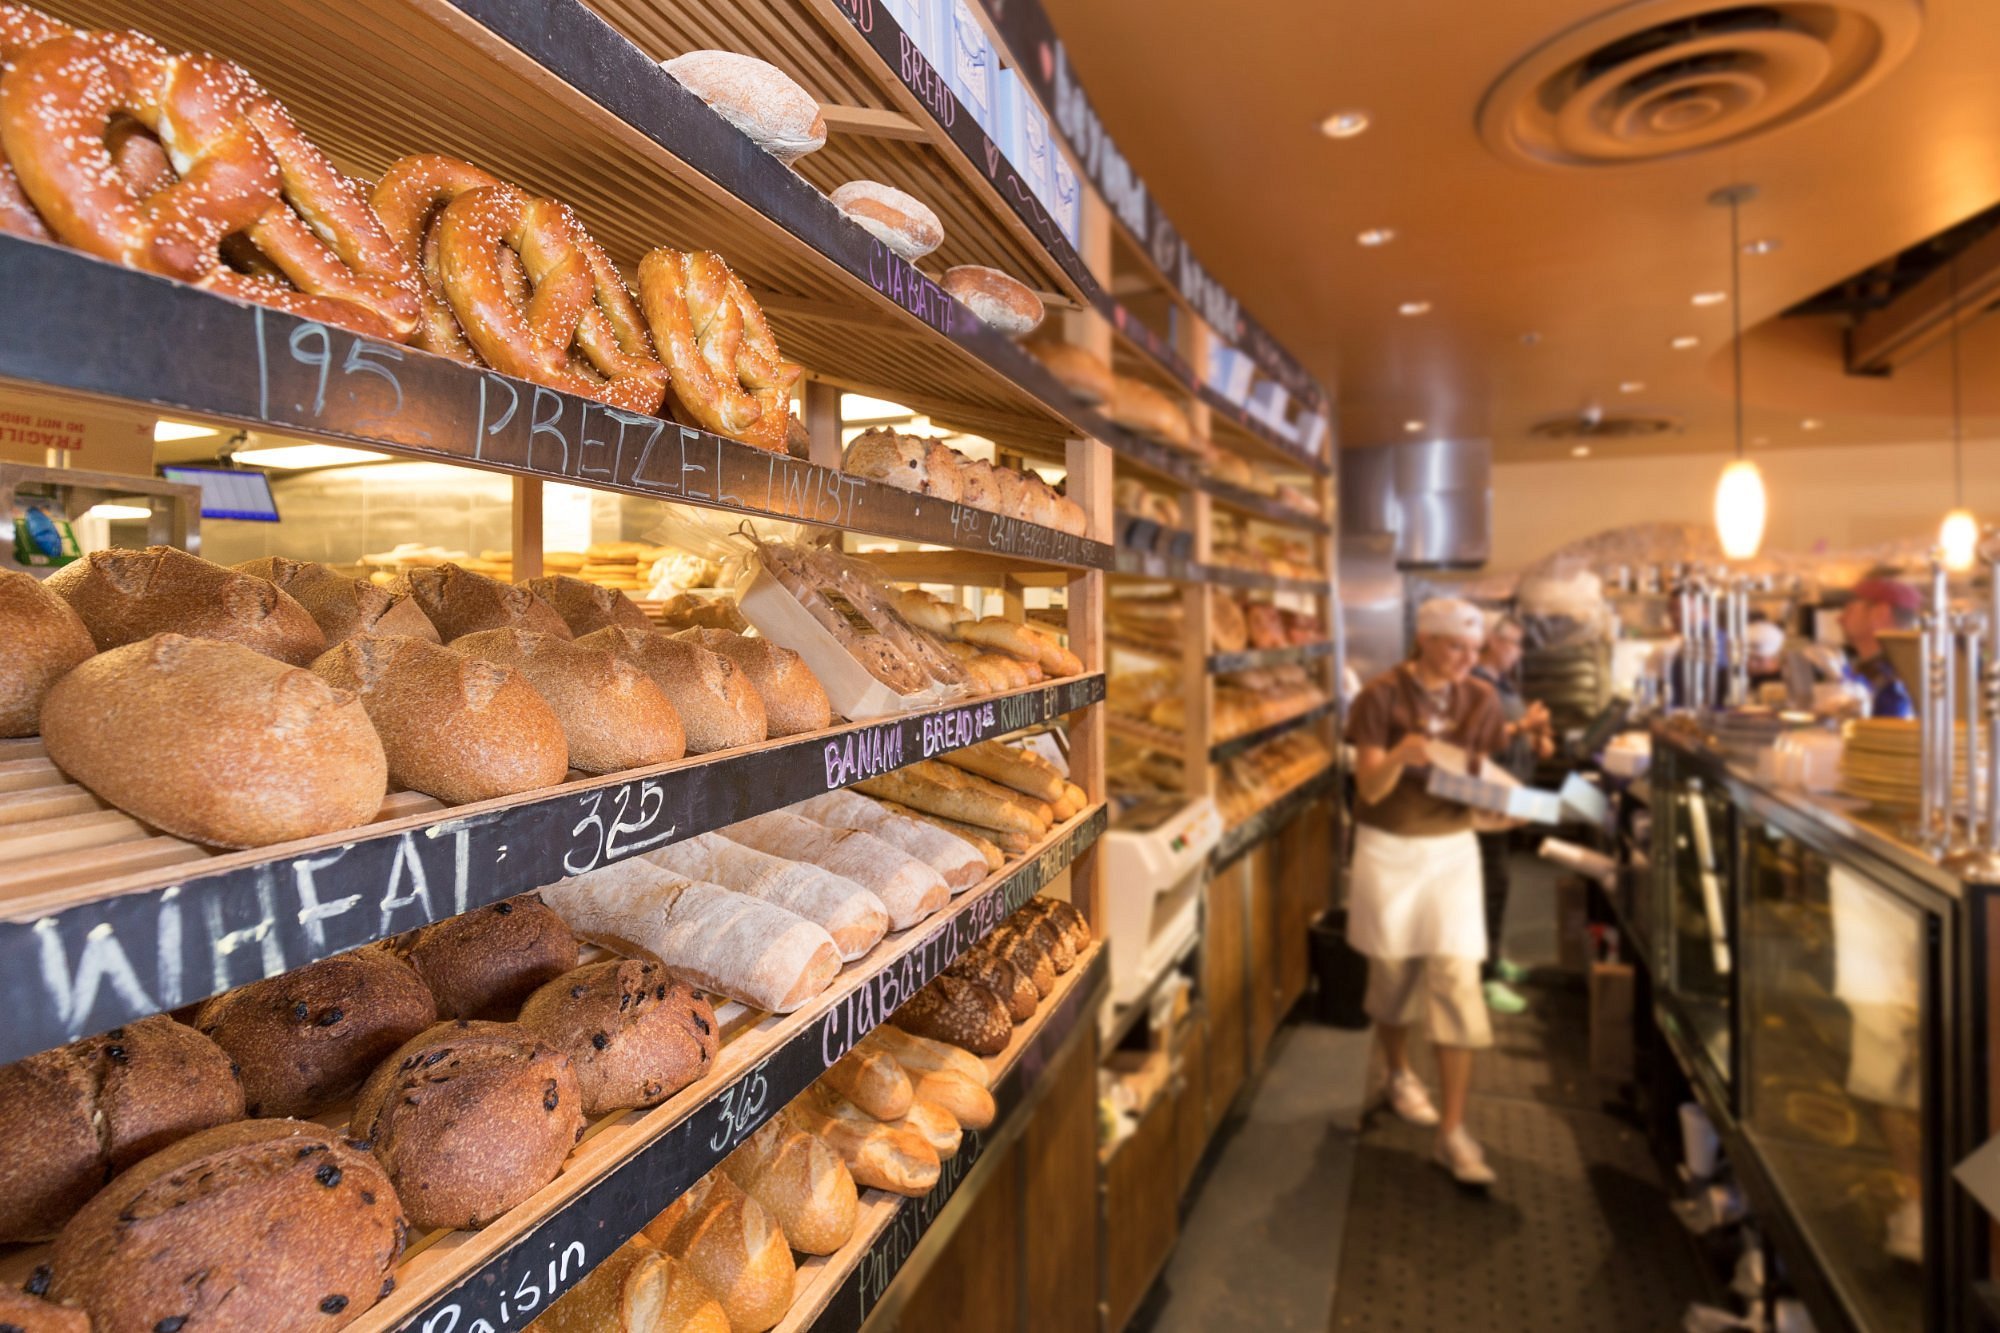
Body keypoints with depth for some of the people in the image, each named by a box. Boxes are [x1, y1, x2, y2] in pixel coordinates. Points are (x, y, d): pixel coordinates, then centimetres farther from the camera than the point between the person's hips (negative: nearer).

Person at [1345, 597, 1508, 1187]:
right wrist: (1400, 754, -35)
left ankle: (1452, 1133, 4)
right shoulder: (1381, 696, -10)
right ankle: (1399, 1075, 40)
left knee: (1458, 982, -4)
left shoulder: (1480, 701, 1)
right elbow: (1369, 788, -15)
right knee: (1394, 973, 12)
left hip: (1452, 849, 2)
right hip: (1389, 849, -2)